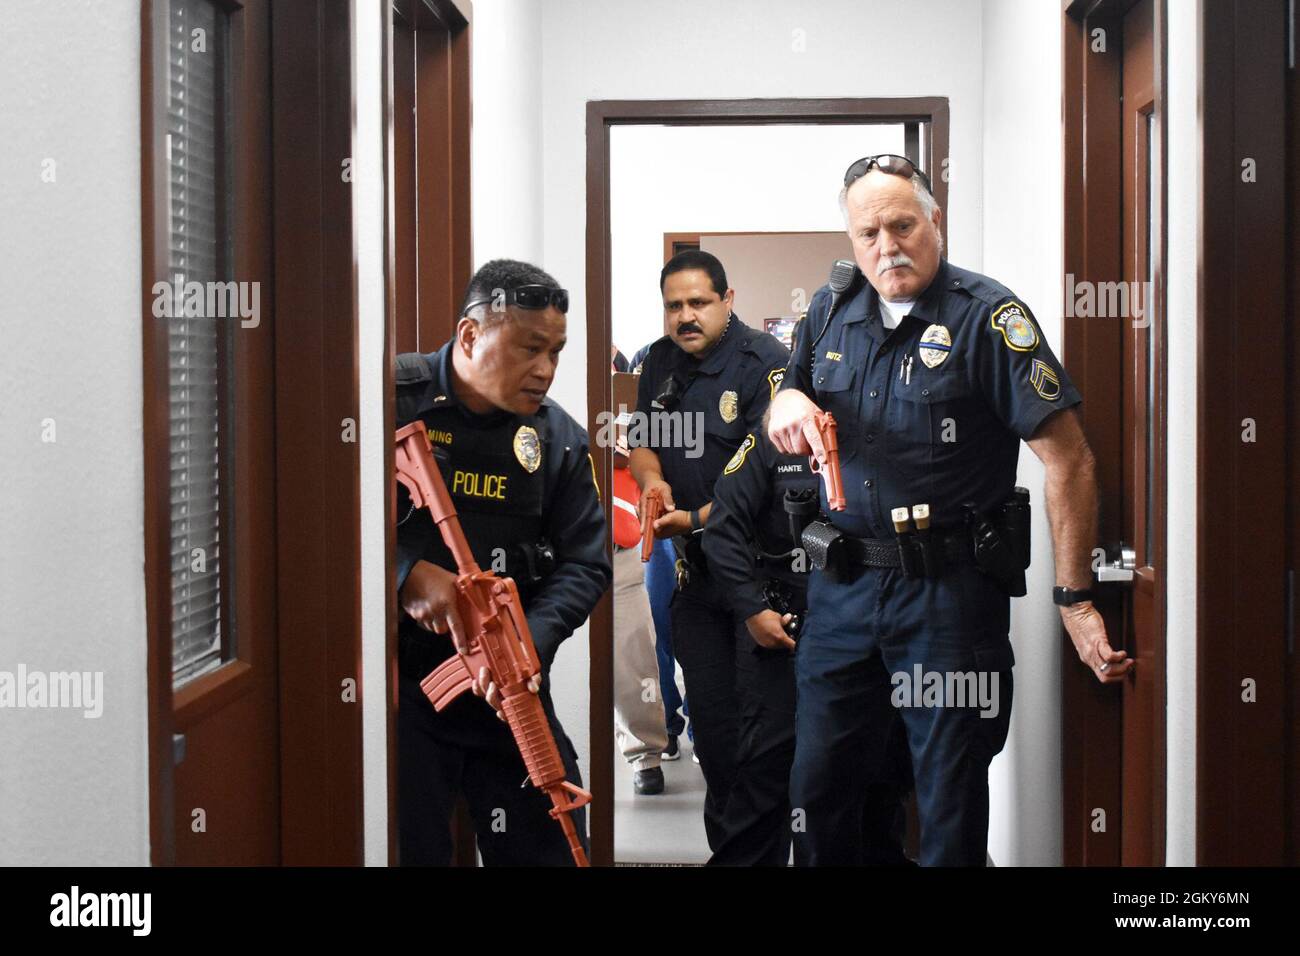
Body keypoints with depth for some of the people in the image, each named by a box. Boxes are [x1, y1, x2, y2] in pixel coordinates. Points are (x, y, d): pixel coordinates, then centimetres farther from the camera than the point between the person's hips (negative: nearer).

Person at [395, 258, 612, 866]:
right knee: (409, 847, 2)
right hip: (399, 678, -4)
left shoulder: (558, 438, 6)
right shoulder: (394, 398, -8)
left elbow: (584, 564, 4)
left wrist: (528, 643, -14)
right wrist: (408, 573, -24)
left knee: (549, 844, 9)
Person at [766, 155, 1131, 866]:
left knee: (951, 803, 4)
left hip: (950, 590, -5)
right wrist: (788, 403, -5)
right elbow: (788, 393, 22)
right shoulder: (832, 310, 7)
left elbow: (1067, 458, -14)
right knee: (816, 786, 12)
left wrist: (1075, 601, -16)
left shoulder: (987, 316, -11)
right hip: (843, 583, 5)